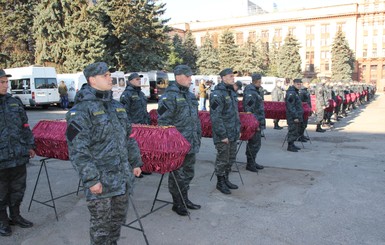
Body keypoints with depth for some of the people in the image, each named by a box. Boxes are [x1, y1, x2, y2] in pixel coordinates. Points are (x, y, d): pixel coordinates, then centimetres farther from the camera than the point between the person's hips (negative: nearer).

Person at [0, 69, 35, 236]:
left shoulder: (15, 102, 7)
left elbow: (25, 126, 13)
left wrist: (30, 146, 13)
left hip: (19, 157, 5)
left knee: (18, 189, 17)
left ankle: (15, 216, 36)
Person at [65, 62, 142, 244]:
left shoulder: (116, 106, 11)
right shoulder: (81, 110, -13)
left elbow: (128, 138, 18)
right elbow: (77, 150, -17)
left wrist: (135, 162, 15)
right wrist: (91, 179, -20)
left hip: (122, 177, 7)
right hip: (100, 180, -7)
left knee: (118, 218, 20)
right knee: (100, 224, 8)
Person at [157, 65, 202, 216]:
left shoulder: (189, 95, 14)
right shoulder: (170, 96, -14)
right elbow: (163, 121, -17)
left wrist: (198, 137, 19)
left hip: (191, 143, 9)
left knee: (188, 173, 18)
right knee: (177, 174, 4)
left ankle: (184, 199, 35)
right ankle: (177, 203, 20)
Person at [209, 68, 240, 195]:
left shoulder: (232, 92, 13)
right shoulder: (217, 94, -16)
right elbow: (215, 117, -20)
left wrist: (238, 129, 18)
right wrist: (223, 135, -20)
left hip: (233, 133, 9)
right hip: (223, 134, -9)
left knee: (231, 158, 17)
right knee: (222, 159, 3)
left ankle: (226, 179, 32)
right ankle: (220, 183, 19)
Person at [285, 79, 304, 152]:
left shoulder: (295, 92, 17)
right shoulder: (291, 93, -16)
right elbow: (290, 106, -21)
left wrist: (299, 116, 23)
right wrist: (295, 116, -22)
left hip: (297, 116, 10)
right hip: (293, 117, -10)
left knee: (296, 131, 14)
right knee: (293, 130, -6)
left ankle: (292, 144, 23)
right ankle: (290, 146, 1)